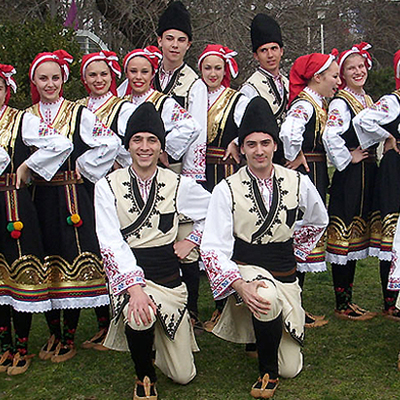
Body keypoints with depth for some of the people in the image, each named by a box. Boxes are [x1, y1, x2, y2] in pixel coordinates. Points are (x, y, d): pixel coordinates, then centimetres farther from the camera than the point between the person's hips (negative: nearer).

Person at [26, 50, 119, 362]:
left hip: (71, 198, -3)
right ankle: (54, 334, 22)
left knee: (72, 265, -2)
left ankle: (69, 337, 11)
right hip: (38, 200, 3)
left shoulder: (79, 114, 0)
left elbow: (112, 142, -4)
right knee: (45, 264, 7)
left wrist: (84, 166, -3)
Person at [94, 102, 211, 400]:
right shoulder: (108, 186, -5)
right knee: (140, 316, -38)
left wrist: (192, 240, 5)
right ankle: (145, 375, -5)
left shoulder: (179, 185, -1)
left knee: (183, 376, 5)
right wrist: (134, 287, -26)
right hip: (126, 275, -2)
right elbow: (111, 244, -13)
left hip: (167, 277, 2)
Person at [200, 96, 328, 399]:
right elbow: (213, 249, -15)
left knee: (291, 369, 6)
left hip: (285, 276, 3)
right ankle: (267, 373, -13)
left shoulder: (298, 183, -3)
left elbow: (318, 221, 18)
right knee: (267, 299, -40)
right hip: (245, 270, -3)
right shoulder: (227, 189, -11)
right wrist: (241, 286, -29)